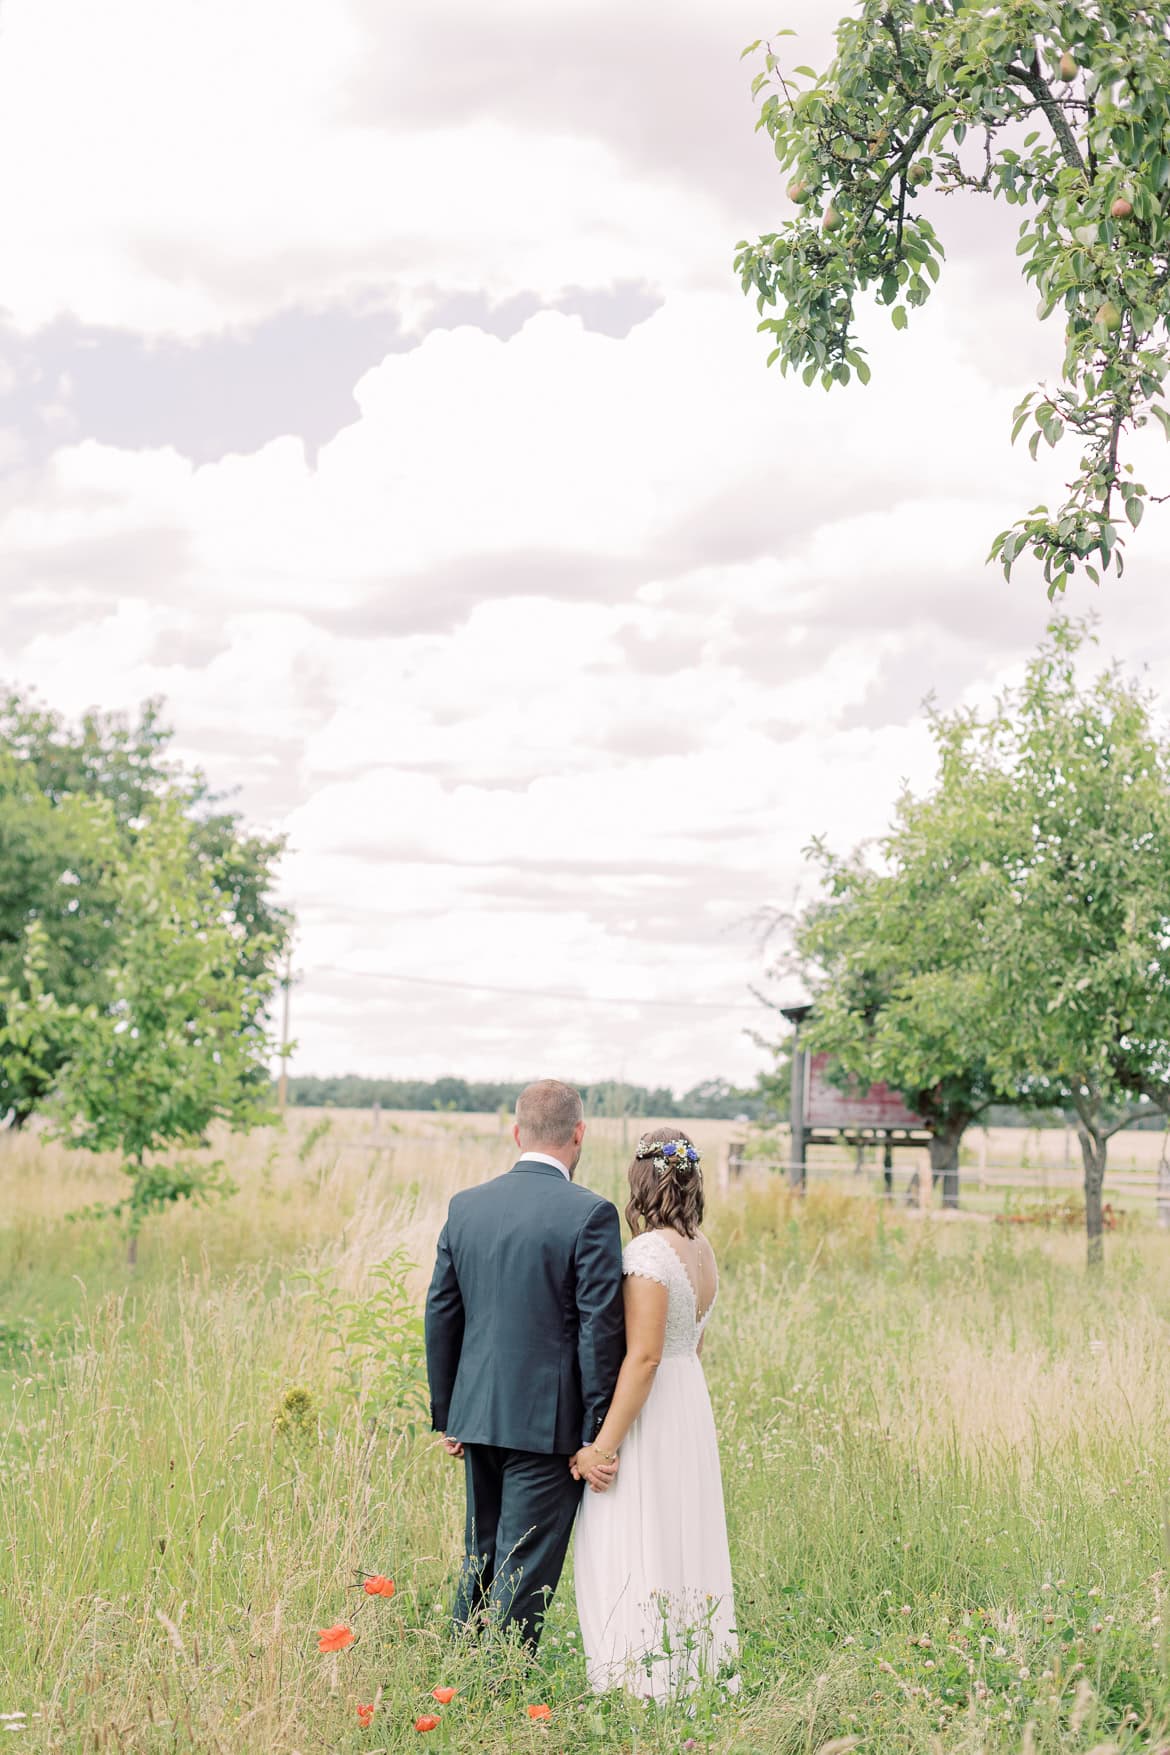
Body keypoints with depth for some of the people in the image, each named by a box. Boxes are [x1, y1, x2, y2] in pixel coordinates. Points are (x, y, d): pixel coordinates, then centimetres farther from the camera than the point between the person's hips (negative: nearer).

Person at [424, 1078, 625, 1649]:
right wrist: (598, 1432, -8)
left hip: (477, 1412, 5)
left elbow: (441, 1315, 8)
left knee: (480, 1557, 18)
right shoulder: (590, 1214, -12)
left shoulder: (465, 1206, 5)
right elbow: (600, 1326, -13)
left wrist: (446, 1416, 16)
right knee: (525, 1567, 1)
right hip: (548, 1421, -5)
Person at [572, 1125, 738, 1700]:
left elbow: (643, 1357, -22)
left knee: (632, 1554, -3)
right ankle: (694, 1673, 20)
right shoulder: (702, 1249, 8)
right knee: (682, 1544, 14)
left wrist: (603, 1446, -20)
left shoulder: (650, 1251, -18)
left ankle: (645, 1687, -1)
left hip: (647, 1415, -9)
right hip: (691, 1409, 9)